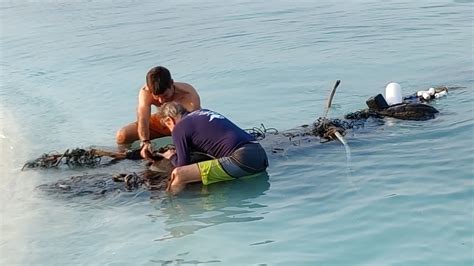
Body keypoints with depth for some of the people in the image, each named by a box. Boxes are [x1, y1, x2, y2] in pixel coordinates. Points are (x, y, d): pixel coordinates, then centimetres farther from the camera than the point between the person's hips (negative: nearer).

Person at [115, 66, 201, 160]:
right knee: (122, 136, -16)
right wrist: (145, 143, -56)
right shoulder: (145, 92, -30)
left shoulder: (189, 95, -38)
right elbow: (143, 120, -37)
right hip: (161, 121, 2)